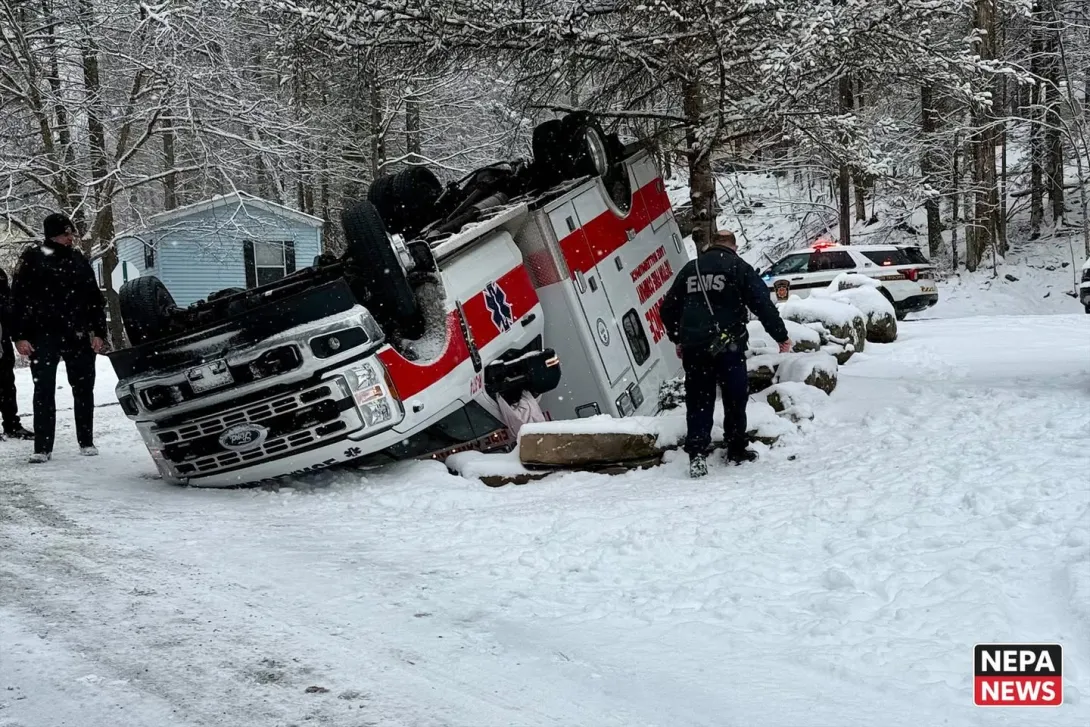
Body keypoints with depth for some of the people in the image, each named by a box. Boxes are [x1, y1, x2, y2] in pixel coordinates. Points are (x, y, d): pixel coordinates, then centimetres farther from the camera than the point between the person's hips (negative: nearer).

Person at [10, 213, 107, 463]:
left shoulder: (79, 260, 10)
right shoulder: (32, 259, 0)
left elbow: (96, 299, 12)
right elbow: (17, 300, -1)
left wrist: (99, 332, 5)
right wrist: (19, 336, -7)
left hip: (79, 336, 3)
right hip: (43, 336, -3)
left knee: (83, 389, 7)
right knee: (43, 391, -1)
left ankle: (86, 442, 19)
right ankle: (42, 448, 3)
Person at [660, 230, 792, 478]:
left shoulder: (690, 268, 13)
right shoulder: (738, 267, 0)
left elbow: (668, 308, 18)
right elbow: (763, 304, -4)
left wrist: (677, 339, 31)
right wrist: (781, 336, 3)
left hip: (693, 346, 3)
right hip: (728, 344, -3)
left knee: (698, 401, 6)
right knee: (735, 398, 11)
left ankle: (697, 454, -4)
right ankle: (736, 450, 19)